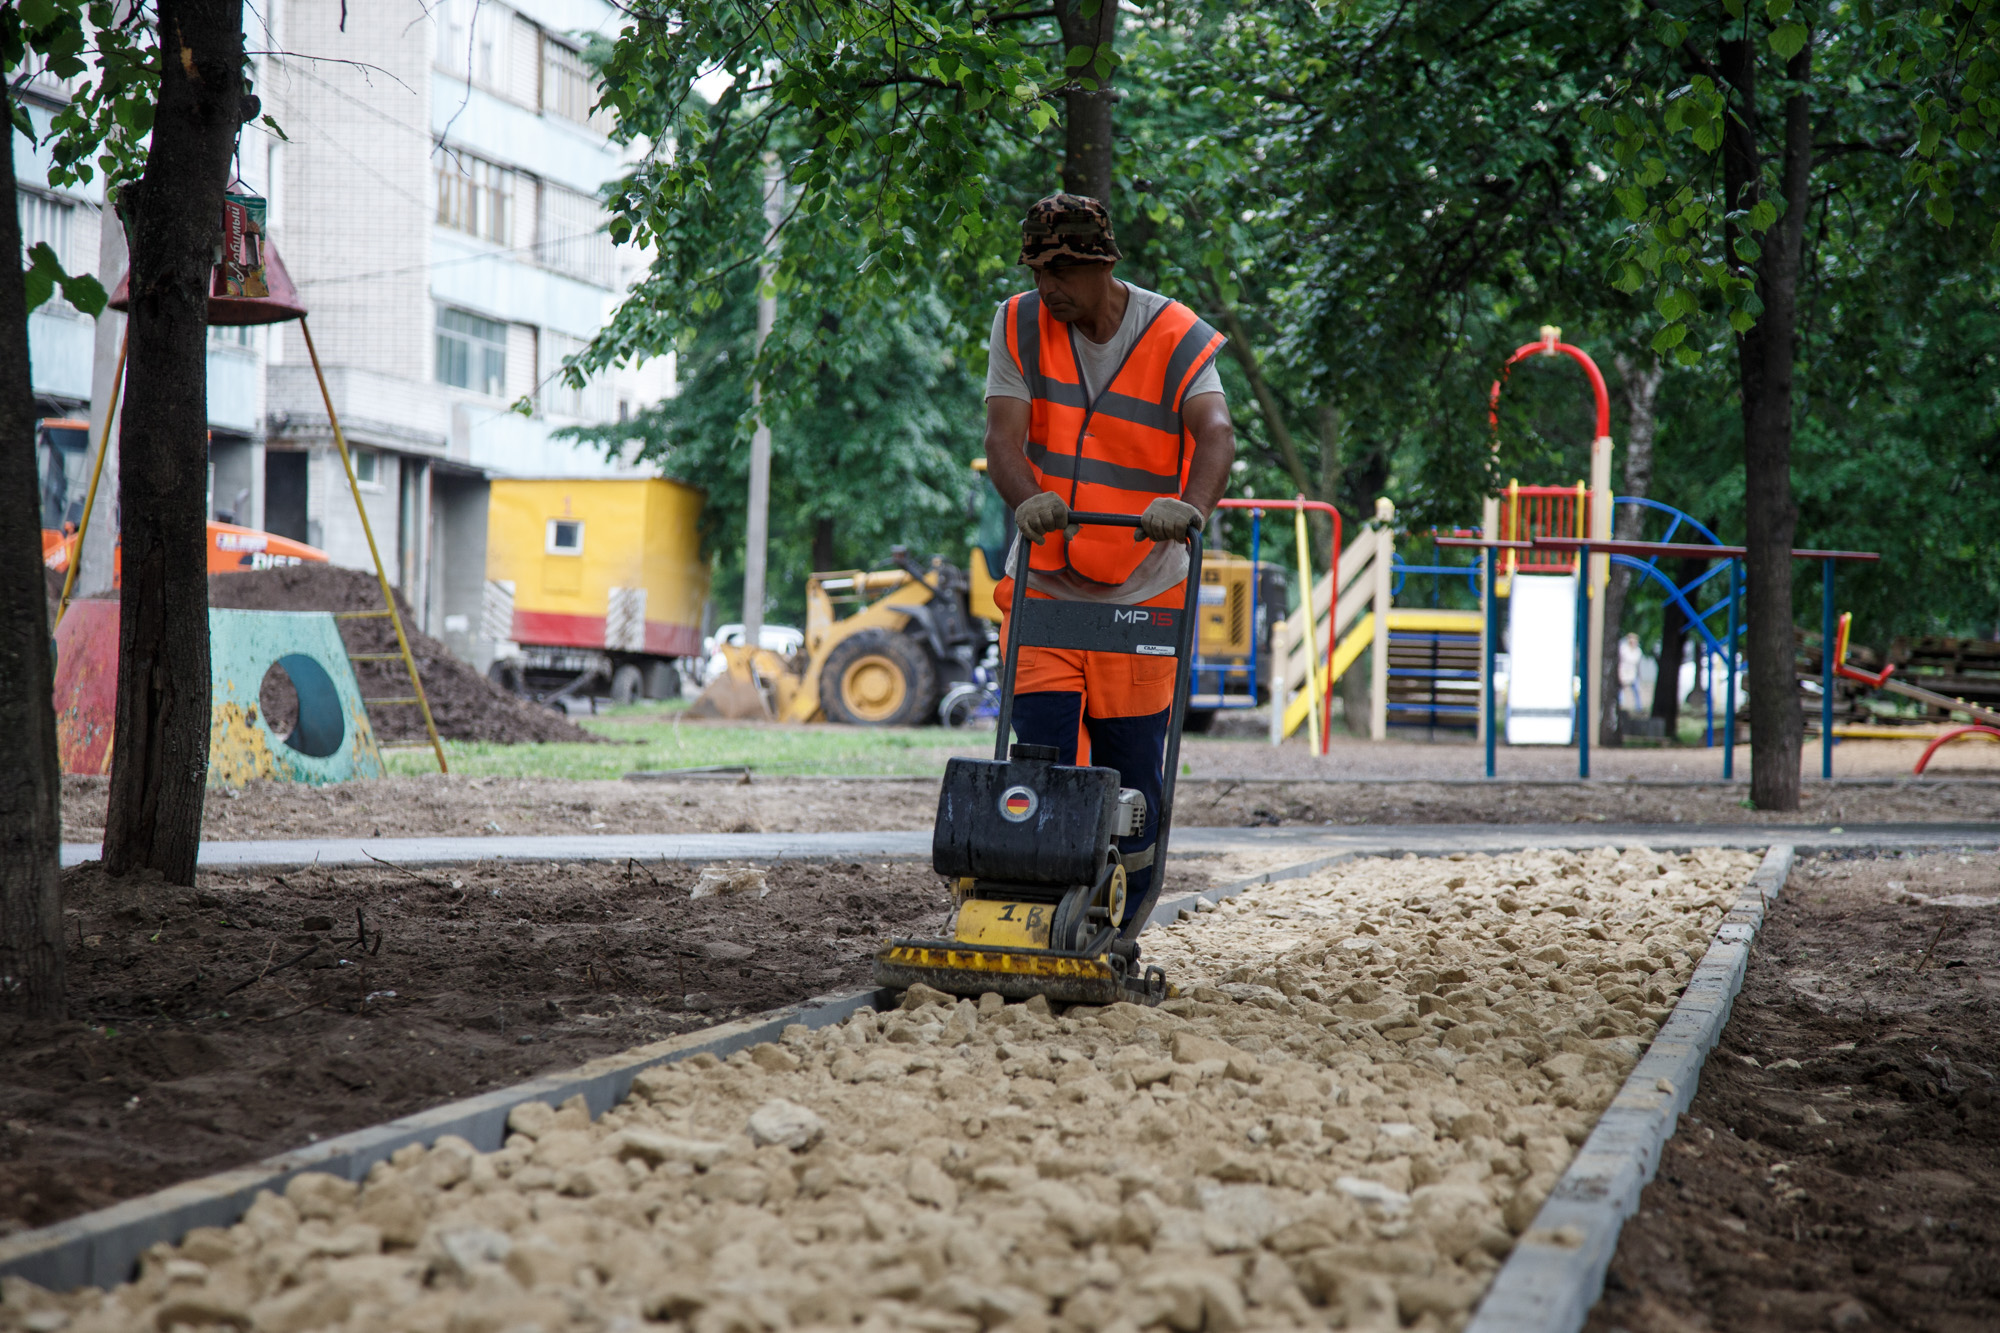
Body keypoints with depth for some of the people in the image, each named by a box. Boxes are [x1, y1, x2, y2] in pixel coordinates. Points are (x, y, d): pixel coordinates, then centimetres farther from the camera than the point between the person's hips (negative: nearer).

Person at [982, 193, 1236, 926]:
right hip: (1042, 584, 1)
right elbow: (1004, 434, -12)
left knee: (1132, 768, 3)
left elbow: (1216, 433, -25)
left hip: (1141, 591, -1)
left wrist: (1190, 506, -46)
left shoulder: (1176, 338, -8)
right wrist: (1027, 498, -35)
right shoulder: (1020, 326, -1)